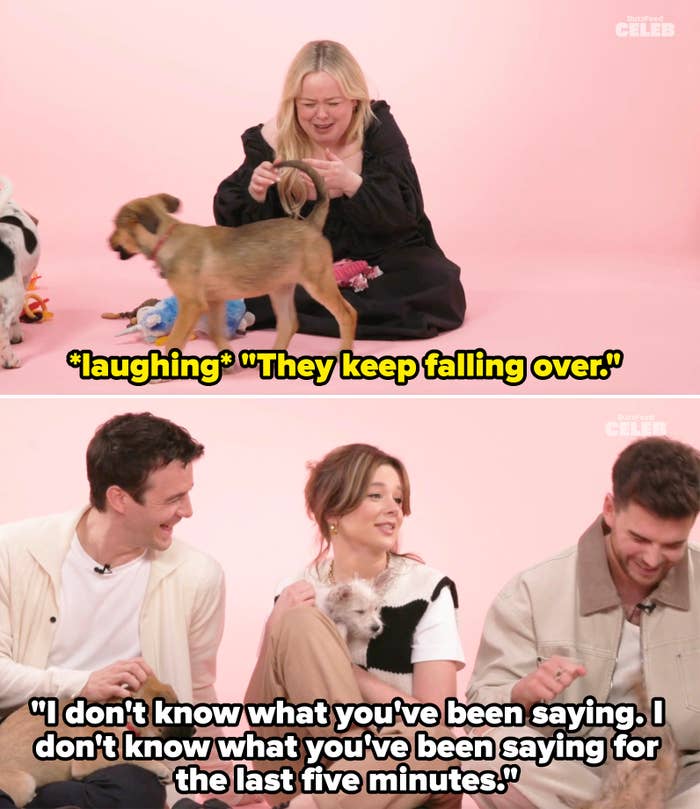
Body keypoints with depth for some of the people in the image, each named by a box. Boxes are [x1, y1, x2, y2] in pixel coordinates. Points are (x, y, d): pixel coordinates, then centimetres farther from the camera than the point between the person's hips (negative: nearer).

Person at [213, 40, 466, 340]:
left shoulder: (377, 128, -12)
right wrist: (254, 194, -29)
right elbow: (230, 223, -6)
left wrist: (351, 184, -36)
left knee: (438, 285, -29)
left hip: (380, 257, 0)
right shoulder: (270, 141, -11)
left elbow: (405, 214, -19)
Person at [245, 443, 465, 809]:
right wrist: (277, 626, -14)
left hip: (402, 775, -2)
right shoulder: (297, 592, 4)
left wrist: (341, 667, -12)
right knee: (301, 623, -20)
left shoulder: (428, 589, -2)